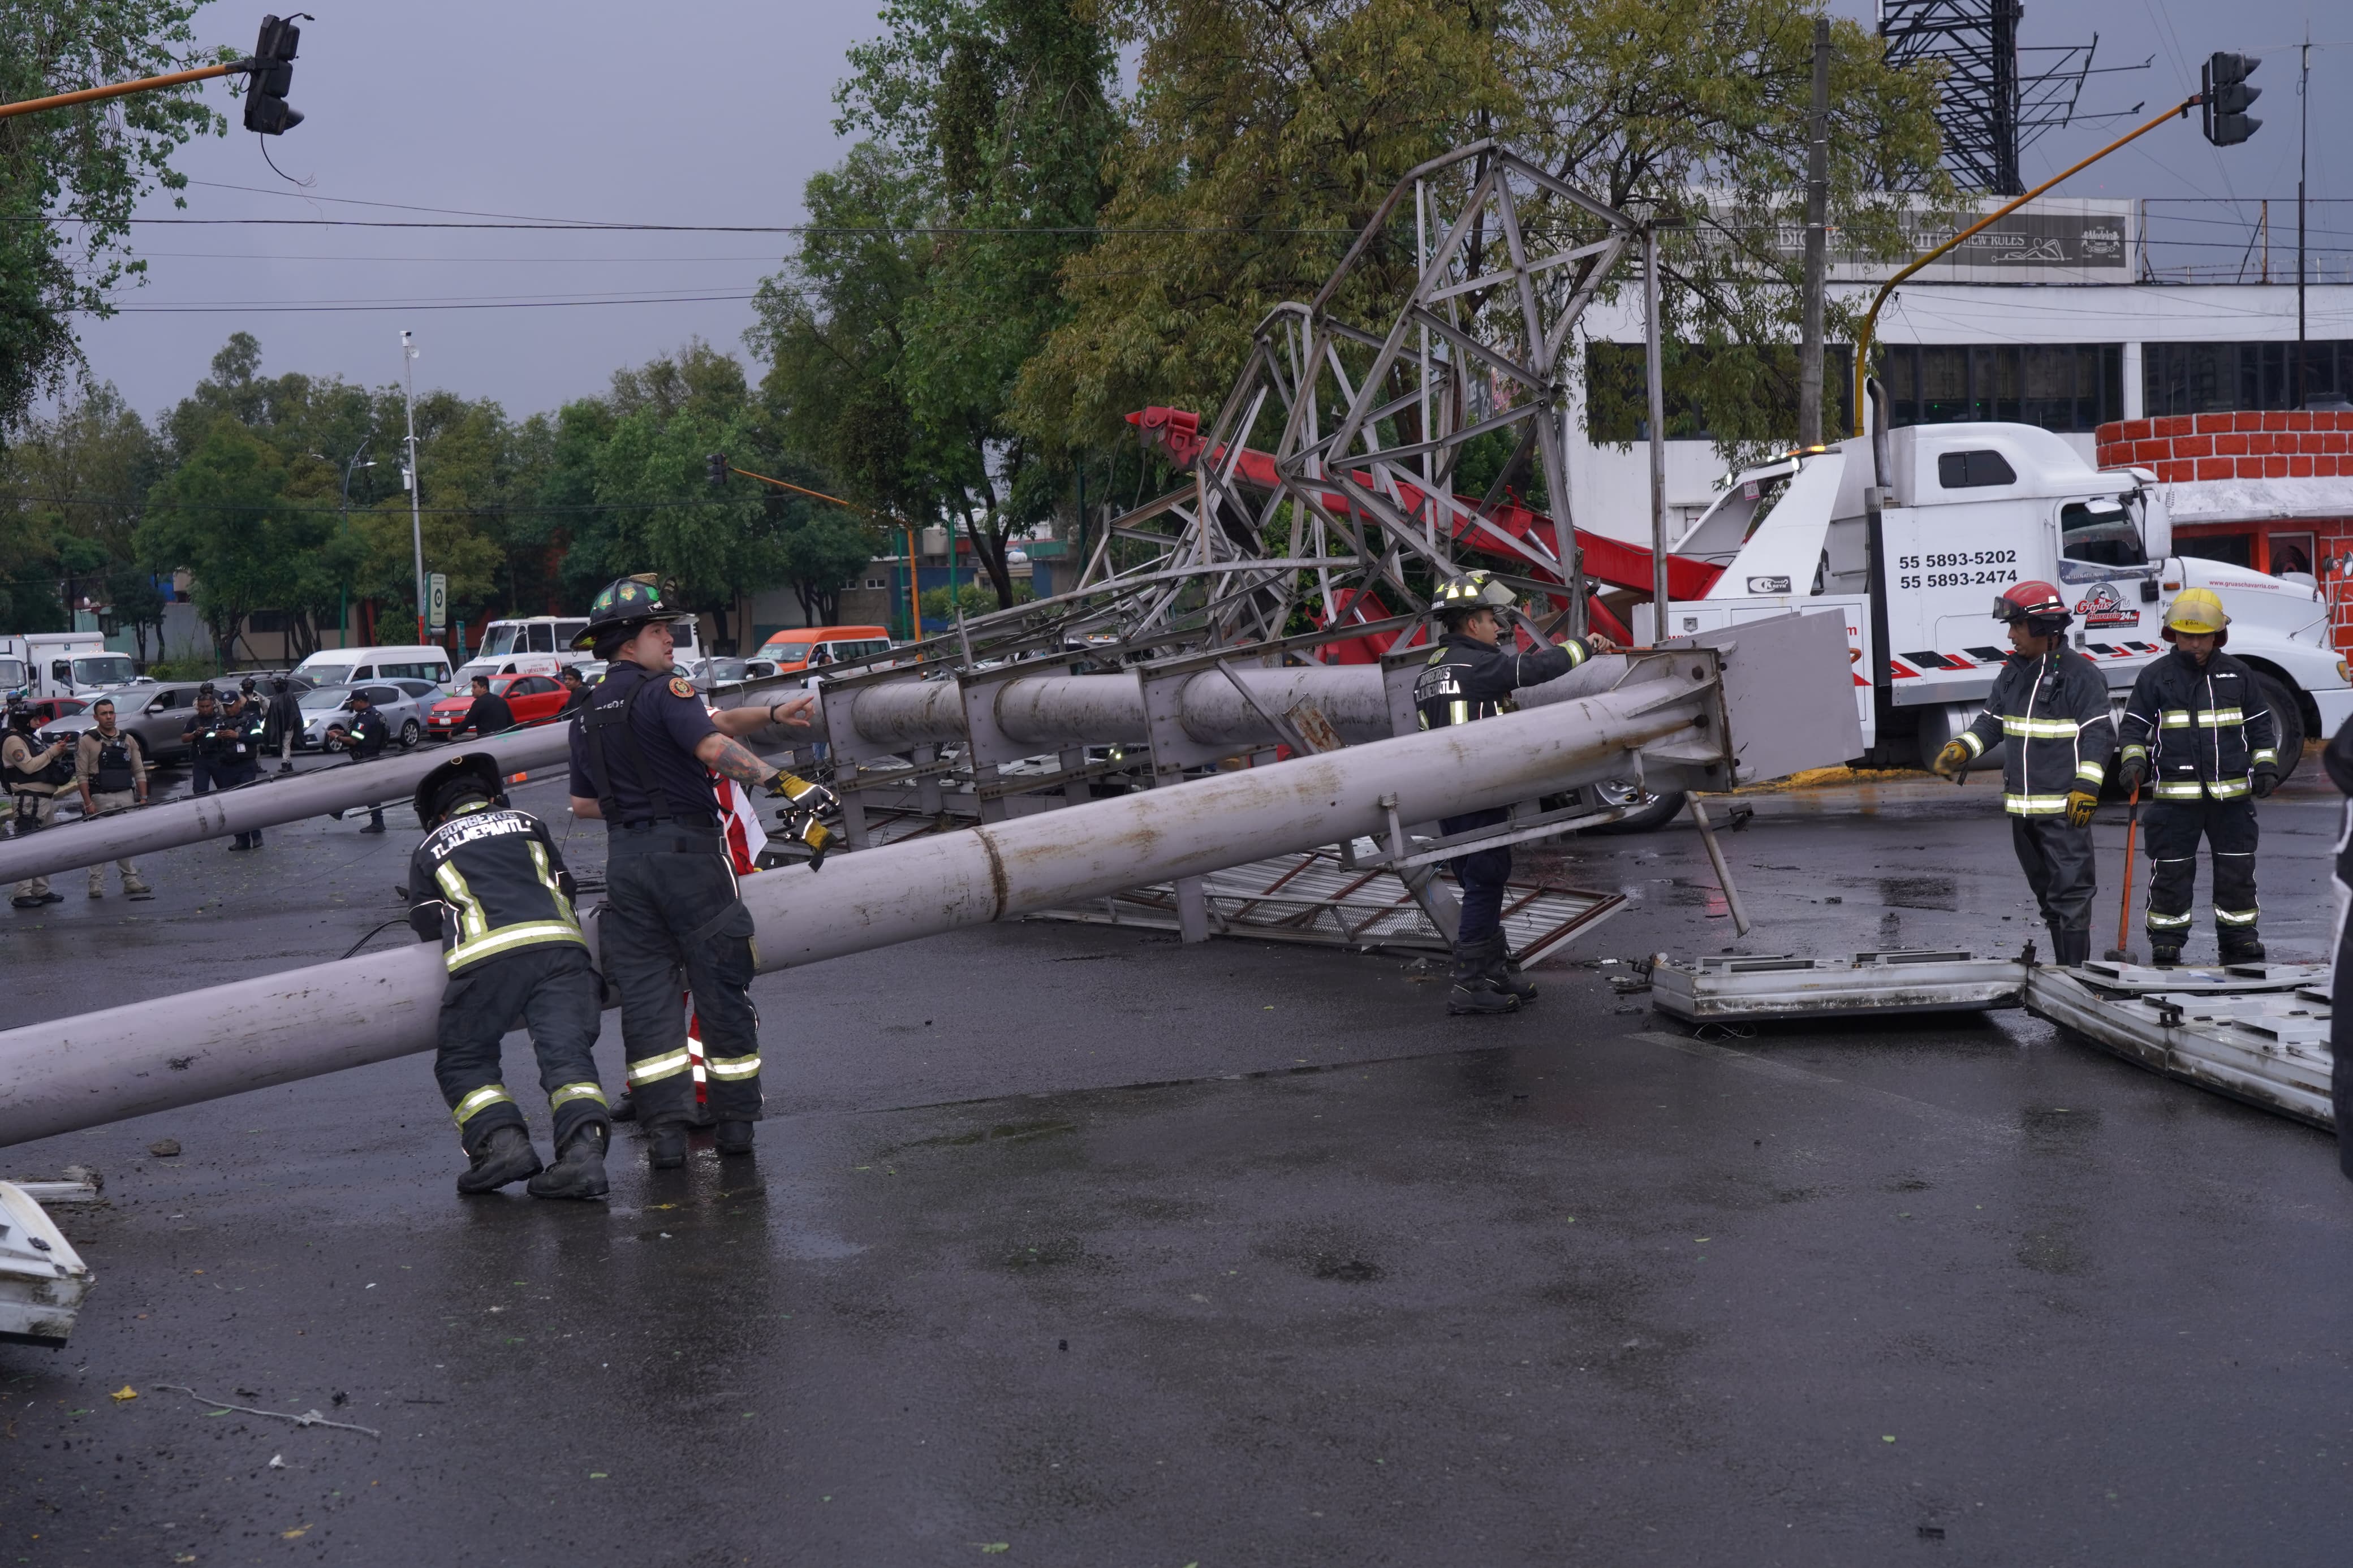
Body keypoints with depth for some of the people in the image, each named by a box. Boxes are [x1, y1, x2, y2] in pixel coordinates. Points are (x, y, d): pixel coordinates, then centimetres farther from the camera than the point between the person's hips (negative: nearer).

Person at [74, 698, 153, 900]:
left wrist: (143, 798, 2)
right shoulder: (88, 741, -2)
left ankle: (130, 881, 15)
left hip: (126, 797, 4)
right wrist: (88, 803, -12)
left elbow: (139, 771, 11)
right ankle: (96, 885, 0)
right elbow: (81, 775, -5)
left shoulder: (128, 740, 10)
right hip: (100, 798, -4)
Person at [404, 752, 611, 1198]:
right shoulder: (527, 823, 29)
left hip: (487, 956, -2)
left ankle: (502, 1143, -8)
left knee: (462, 1061, 12)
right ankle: (584, 1148, -24)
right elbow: (565, 887, 31)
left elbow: (427, 925, 21)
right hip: (559, 945, 2)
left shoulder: (430, 849, 24)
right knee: (566, 1053, -3)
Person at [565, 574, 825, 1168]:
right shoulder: (663, 690, -8)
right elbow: (711, 746, -25)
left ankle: (665, 1129, 0)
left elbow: (583, 803, 20)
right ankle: (736, 1120, 9)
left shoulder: (587, 715, 15)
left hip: (624, 860, 6)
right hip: (687, 852, -6)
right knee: (721, 985, 4)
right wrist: (786, 782, -31)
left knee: (645, 994, 5)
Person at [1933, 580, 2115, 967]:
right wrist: (1961, 748, 2)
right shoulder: (2013, 673, 14)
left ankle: (2077, 969, -7)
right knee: (2044, 889, 15)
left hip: (2065, 808, -8)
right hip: (2022, 808, 8)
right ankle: (2062, 968, 23)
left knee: (2069, 890, -9)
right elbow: (1991, 721, 20)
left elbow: (2098, 733, -12)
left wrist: (2087, 785, -19)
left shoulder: (2081, 673, -9)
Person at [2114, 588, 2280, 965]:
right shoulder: (2155, 677, 1)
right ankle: (2166, 942, 10)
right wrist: (2134, 762, -15)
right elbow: (2134, 726, 2)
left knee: (2237, 869, 7)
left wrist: (2266, 767, 4)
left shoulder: (2237, 675, 8)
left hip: (2232, 794, 2)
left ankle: (2239, 939, 19)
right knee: (2171, 870, 1)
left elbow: (2260, 725, 14)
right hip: (2175, 796, -2)